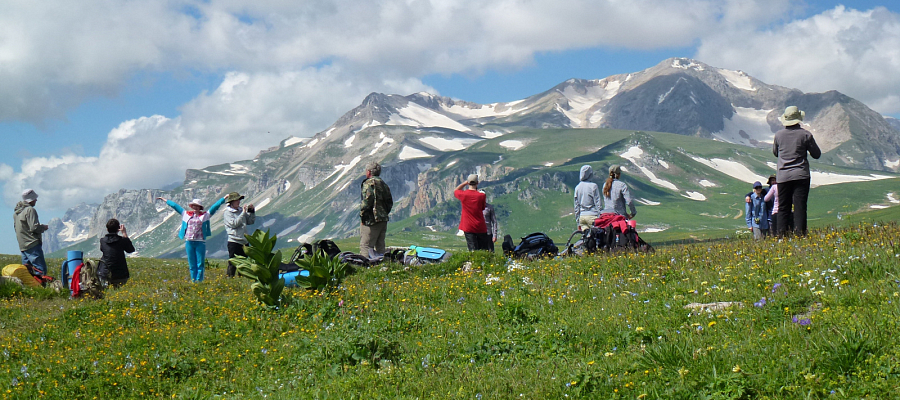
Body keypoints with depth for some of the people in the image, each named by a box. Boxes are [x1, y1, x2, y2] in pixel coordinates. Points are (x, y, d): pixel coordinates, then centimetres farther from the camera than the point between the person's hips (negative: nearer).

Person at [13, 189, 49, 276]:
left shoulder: (16, 212, 18)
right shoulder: (30, 210, -11)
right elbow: (34, 227, -18)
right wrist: (44, 227, 2)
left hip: (22, 245, 9)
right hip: (33, 245, -9)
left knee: (26, 269, 10)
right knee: (41, 270, -13)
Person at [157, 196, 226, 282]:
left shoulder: (205, 215, 6)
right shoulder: (186, 214, 13)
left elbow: (215, 206, 7)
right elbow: (175, 206, 20)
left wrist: (224, 199, 5)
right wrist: (165, 200, 27)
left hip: (200, 242, -2)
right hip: (189, 242, 2)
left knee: (200, 263, -3)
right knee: (192, 263, 5)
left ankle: (199, 280, 1)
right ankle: (193, 280, 10)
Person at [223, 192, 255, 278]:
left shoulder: (241, 210, 12)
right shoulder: (227, 213, -5)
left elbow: (251, 221, 15)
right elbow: (234, 224, -18)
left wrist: (252, 211, 1)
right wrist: (243, 213, -16)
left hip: (244, 242, 6)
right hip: (234, 242, -6)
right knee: (233, 264, -6)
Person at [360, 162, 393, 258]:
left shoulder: (369, 183, -8)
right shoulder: (383, 184, 17)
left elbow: (367, 200, -19)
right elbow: (390, 203, 19)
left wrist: (362, 216, -12)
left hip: (371, 220, -8)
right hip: (383, 220, 8)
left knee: (365, 246, -9)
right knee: (380, 245, 13)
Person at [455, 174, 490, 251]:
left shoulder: (463, 194, -7)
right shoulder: (481, 195, -10)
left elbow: (455, 191, 17)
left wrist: (465, 183, 17)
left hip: (468, 227, 1)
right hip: (480, 227, 0)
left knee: (473, 250, -2)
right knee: (484, 251, 8)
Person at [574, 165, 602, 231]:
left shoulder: (577, 187, 9)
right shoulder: (593, 186, -6)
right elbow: (597, 203, -6)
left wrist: (578, 223, 20)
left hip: (581, 217, 5)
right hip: (592, 216, -5)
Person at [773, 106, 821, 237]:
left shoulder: (778, 135, 1)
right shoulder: (805, 134, -6)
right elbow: (817, 154, 3)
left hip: (783, 177, 2)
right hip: (801, 176, -2)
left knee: (783, 208, 7)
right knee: (800, 207, -2)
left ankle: (781, 235, 2)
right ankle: (799, 234, -7)